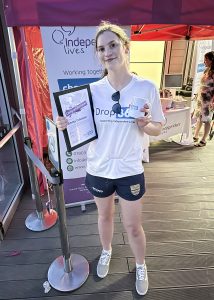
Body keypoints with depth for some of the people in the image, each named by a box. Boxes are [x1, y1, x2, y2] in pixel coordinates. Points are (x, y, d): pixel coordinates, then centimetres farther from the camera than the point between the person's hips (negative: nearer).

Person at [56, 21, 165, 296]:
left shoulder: (146, 88, -12)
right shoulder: (92, 90, -8)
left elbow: (157, 129, -2)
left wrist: (145, 125, -24)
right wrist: (66, 126, -19)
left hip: (130, 171, -1)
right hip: (98, 170, 2)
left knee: (133, 226, 16)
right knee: (104, 216, 26)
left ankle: (140, 266, 48)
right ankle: (106, 252, 57)